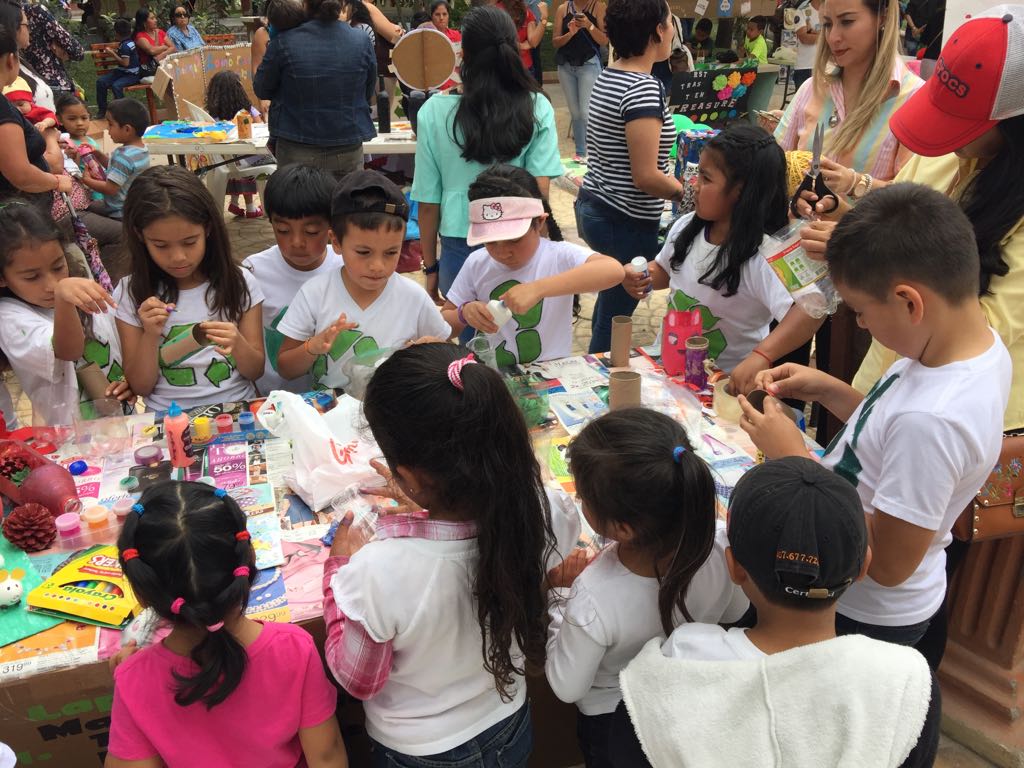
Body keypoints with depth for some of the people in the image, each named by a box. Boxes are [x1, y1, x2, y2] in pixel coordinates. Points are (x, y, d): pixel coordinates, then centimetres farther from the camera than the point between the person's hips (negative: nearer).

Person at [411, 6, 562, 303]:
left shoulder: (434, 112, -5)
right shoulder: (537, 108, -5)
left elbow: (428, 202, 1)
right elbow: (539, 193, -7)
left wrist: (431, 266, 11)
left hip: (460, 250, 0)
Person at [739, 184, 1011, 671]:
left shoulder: (932, 420, -38)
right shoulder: (979, 341, -9)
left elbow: (887, 563, -28)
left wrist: (795, 461, -25)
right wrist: (827, 390, -5)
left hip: (862, 620, -8)